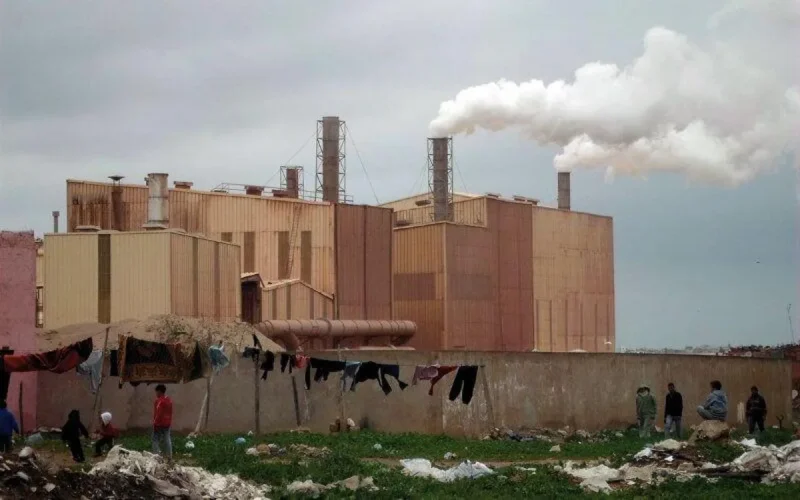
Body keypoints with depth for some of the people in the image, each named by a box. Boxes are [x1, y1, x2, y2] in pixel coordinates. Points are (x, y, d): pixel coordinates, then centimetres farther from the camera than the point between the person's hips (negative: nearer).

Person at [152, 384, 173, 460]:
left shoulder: (159, 401, -18)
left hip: (160, 423, -8)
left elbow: (158, 414, -21)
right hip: (167, 423, 8)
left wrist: (155, 423, -18)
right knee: (167, 439, 11)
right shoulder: (169, 400, 9)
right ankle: (169, 456, 12)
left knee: (156, 440, -3)